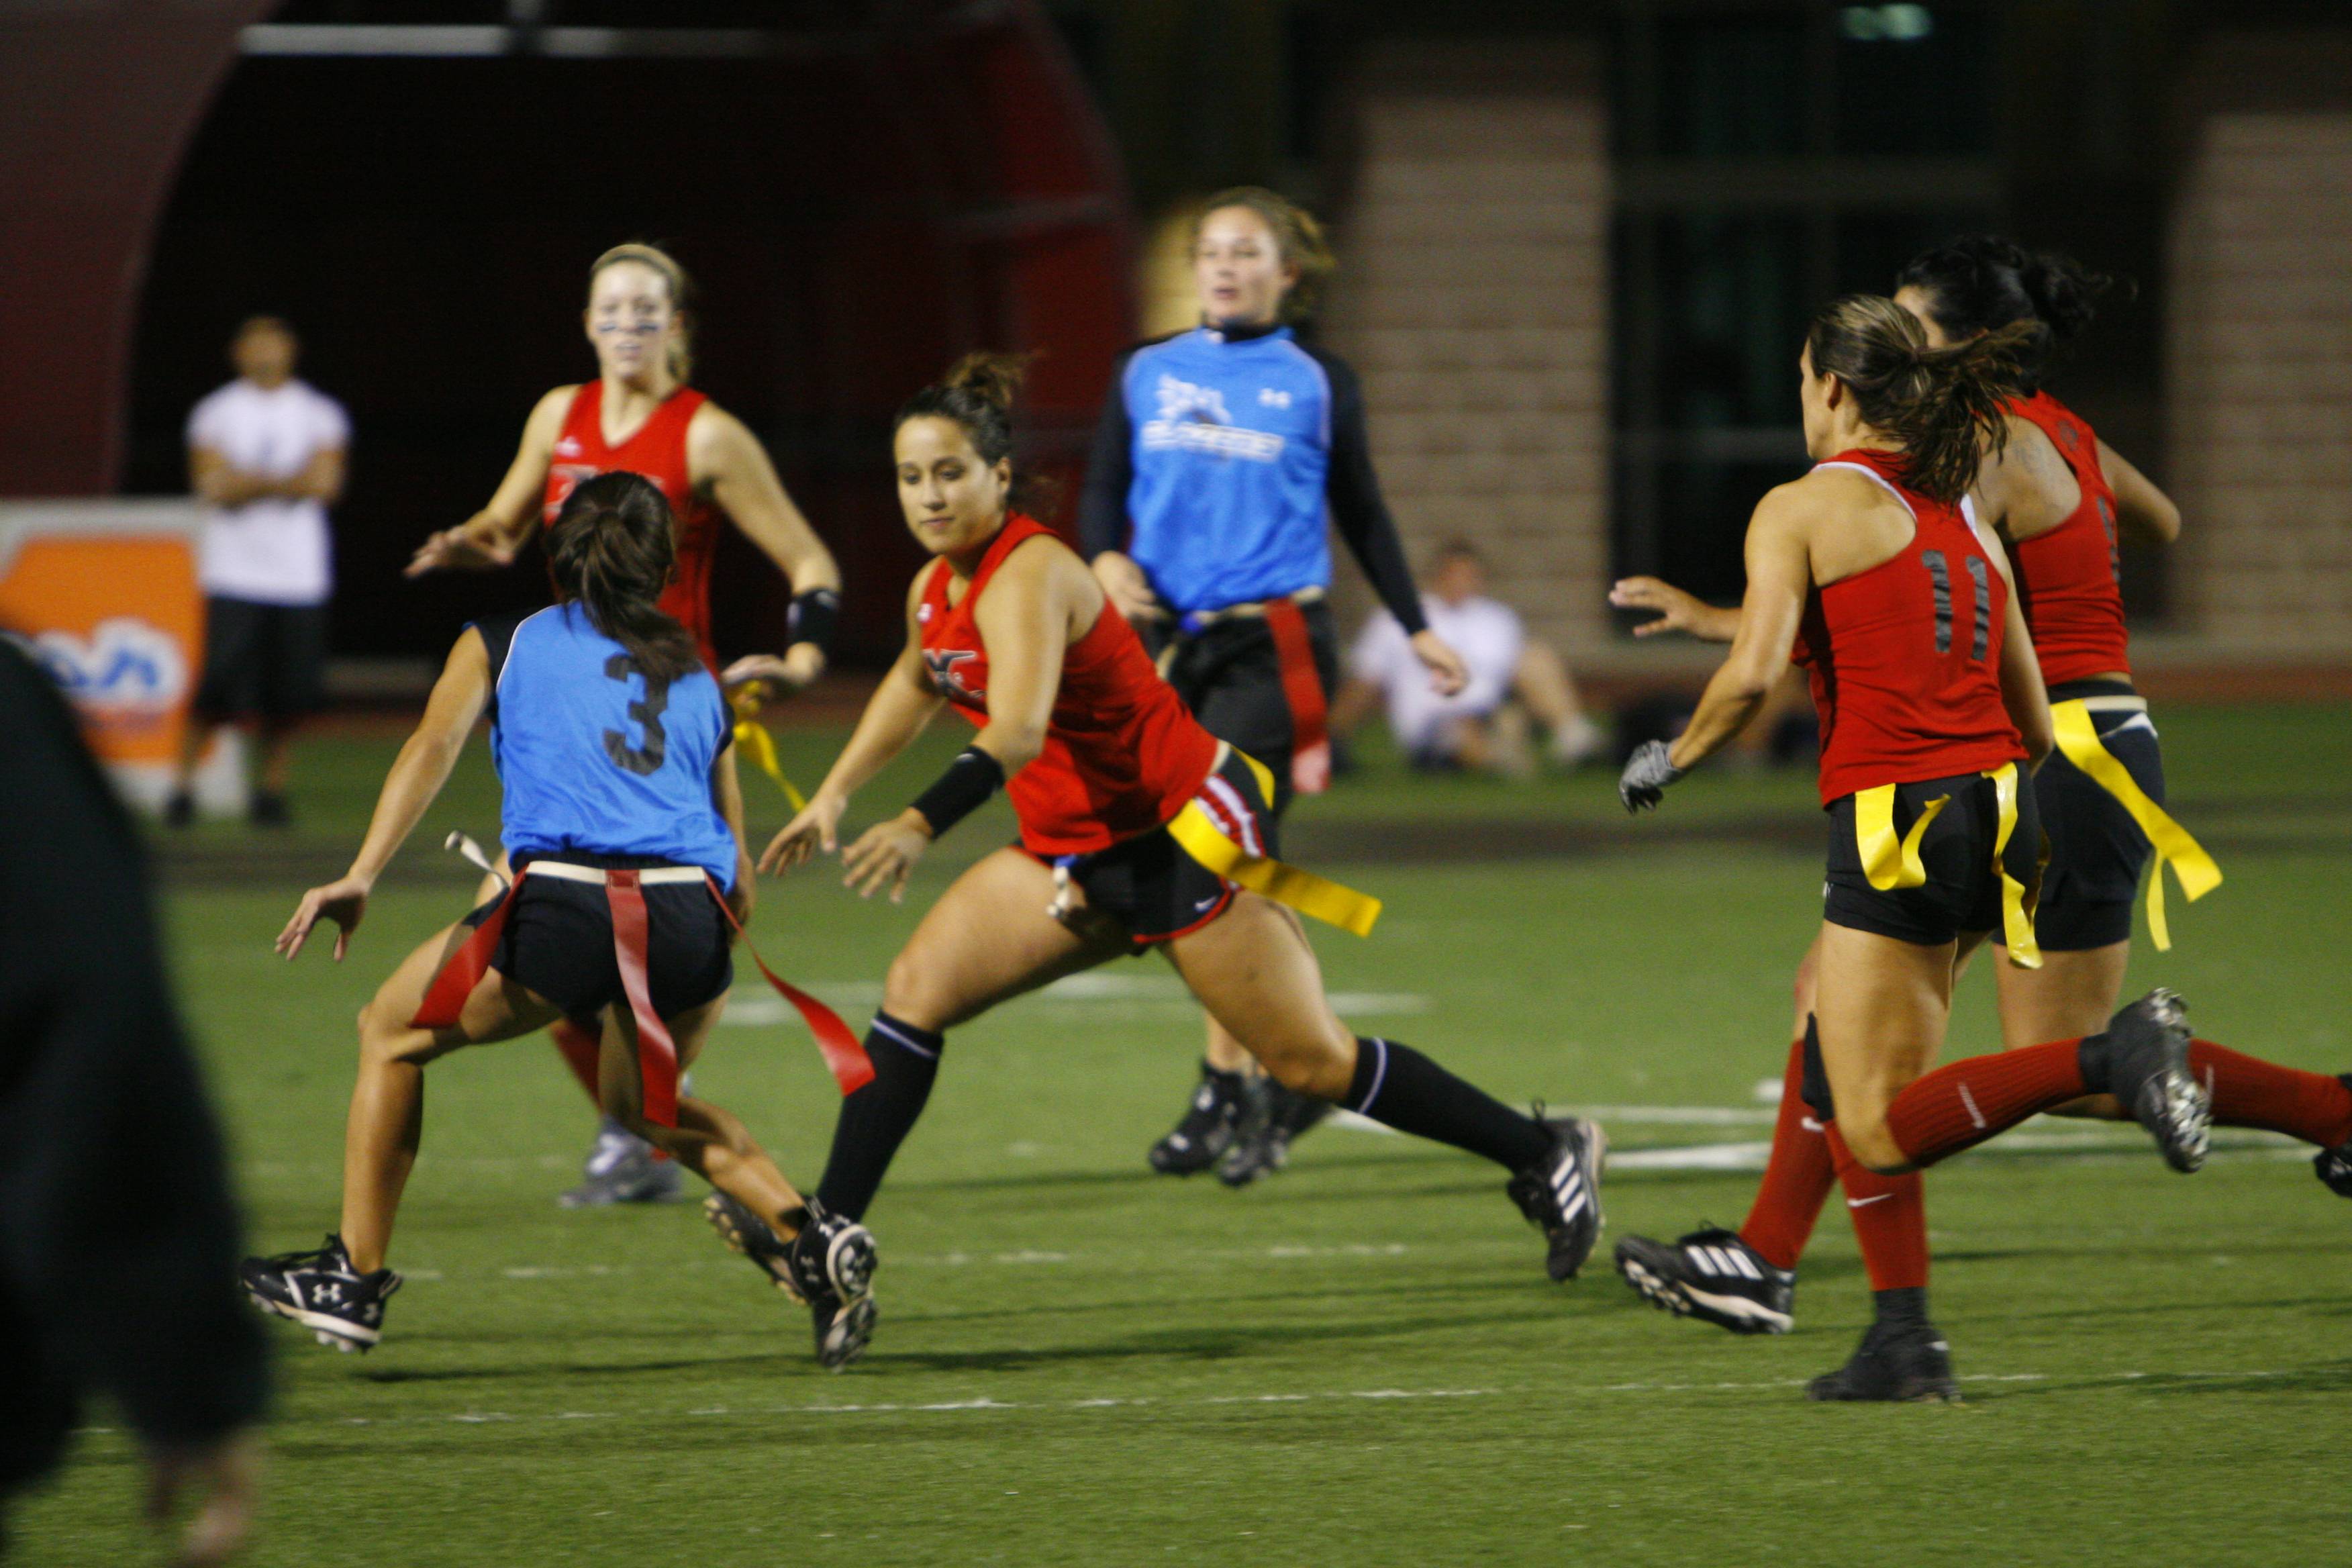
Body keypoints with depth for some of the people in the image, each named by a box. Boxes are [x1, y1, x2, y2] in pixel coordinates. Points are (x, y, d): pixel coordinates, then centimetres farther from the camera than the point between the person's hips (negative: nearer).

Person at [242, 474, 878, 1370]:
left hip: (564, 901, -3)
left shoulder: (501, 646, 20)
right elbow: (739, 888, 23)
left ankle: (355, 1278, 19)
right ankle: (808, 1237, 12)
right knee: (639, 1103, 32)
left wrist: (362, 875, -8)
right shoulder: (697, 682, 27)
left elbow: (433, 746, 2)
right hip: (691, 915, 3)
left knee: (392, 1034, 23)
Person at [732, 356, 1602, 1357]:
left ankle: (1547, 1156, 11)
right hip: (1075, 851, 8)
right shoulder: (935, 590, 3)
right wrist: (832, 798, 23)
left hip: (1187, 831, -8)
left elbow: (1018, 729, -41)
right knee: (916, 991, -7)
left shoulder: (1028, 577, -24)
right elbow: (914, 685, 27)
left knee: (1311, 1064, -4)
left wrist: (921, 825, -54)